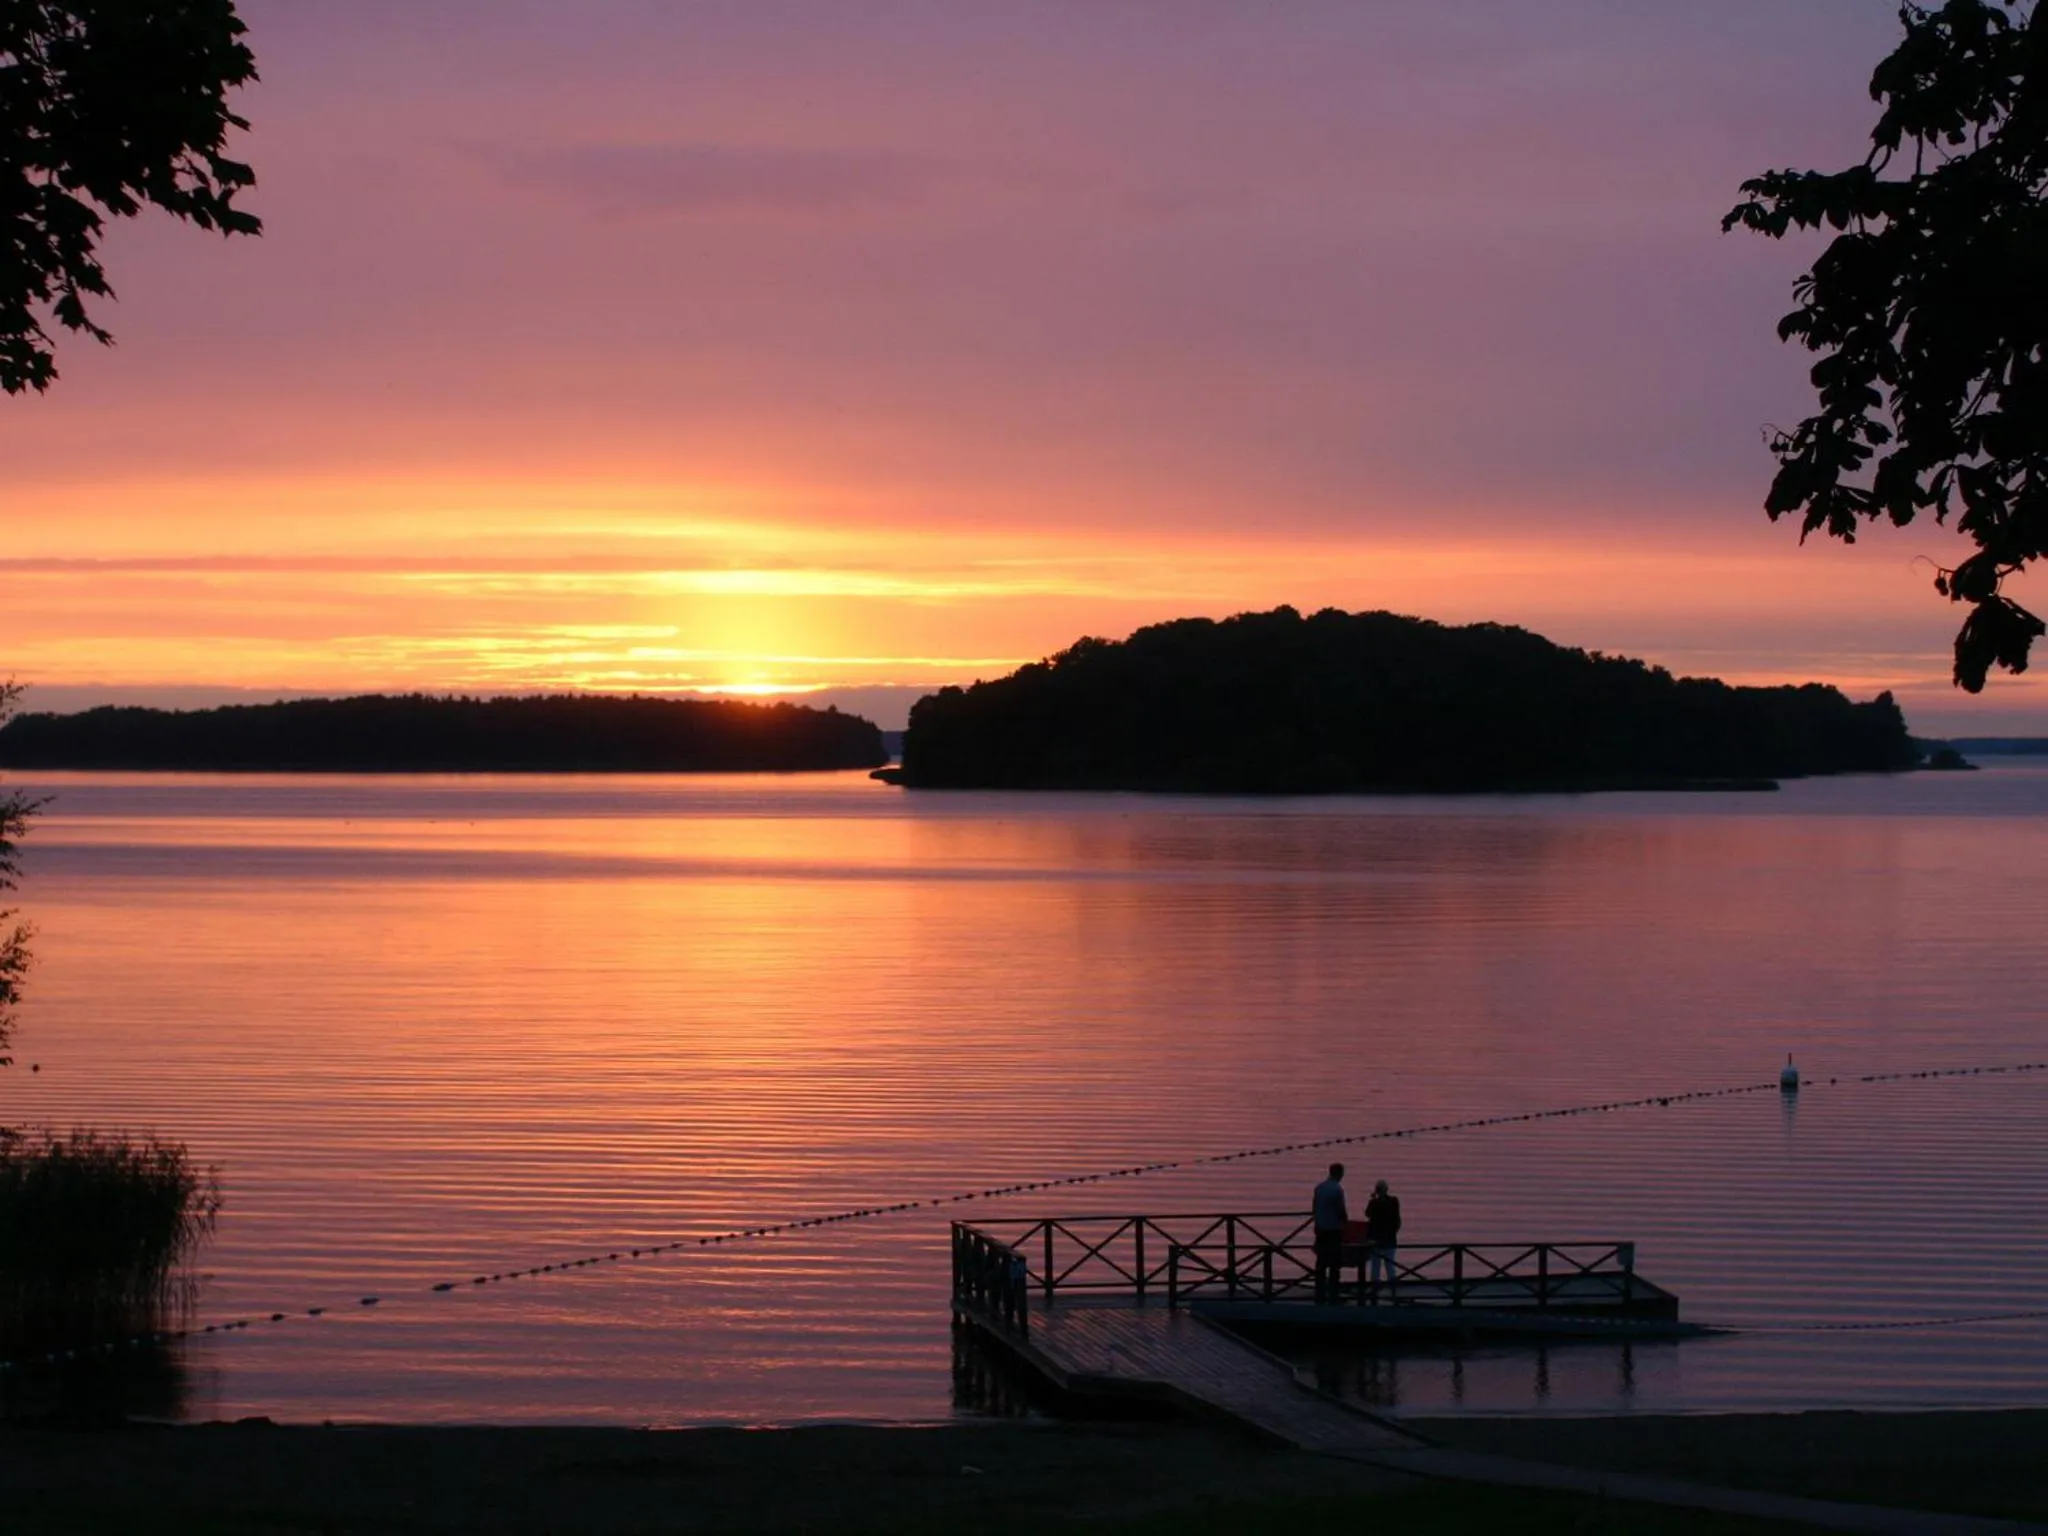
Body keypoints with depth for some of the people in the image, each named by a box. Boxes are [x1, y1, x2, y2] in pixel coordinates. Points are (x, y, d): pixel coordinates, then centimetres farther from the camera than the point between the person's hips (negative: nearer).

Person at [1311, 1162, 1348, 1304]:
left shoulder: (1319, 1187, 6)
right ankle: (1332, 1296, -5)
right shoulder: (1337, 1189, -14)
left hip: (1320, 1229, 6)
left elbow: (1315, 1208, 11)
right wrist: (1345, 1220, 10)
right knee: (1335, 1265, -2)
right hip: (1334, 1230, -6)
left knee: (1321, 1264, 9)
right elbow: (1342, 1210, -11)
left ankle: (1320, 1297, 9)